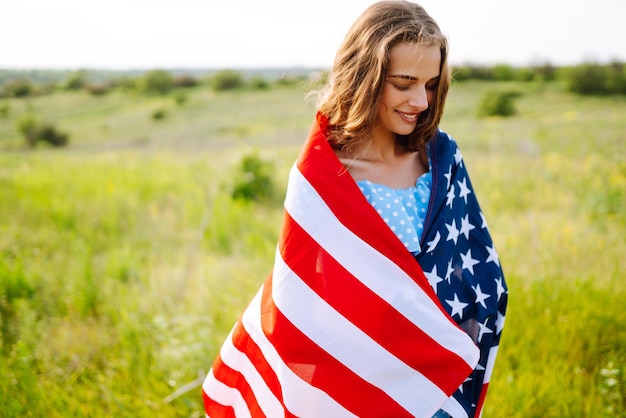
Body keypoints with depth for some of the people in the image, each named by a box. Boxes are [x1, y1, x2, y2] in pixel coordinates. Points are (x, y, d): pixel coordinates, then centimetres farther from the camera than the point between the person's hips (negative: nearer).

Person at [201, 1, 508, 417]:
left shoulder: (443, 157, -4)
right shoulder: (320, 177, -16)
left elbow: (483, 272, 3)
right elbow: (302, 308, -11)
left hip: (445, 384, 4)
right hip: (360, 384, -3)